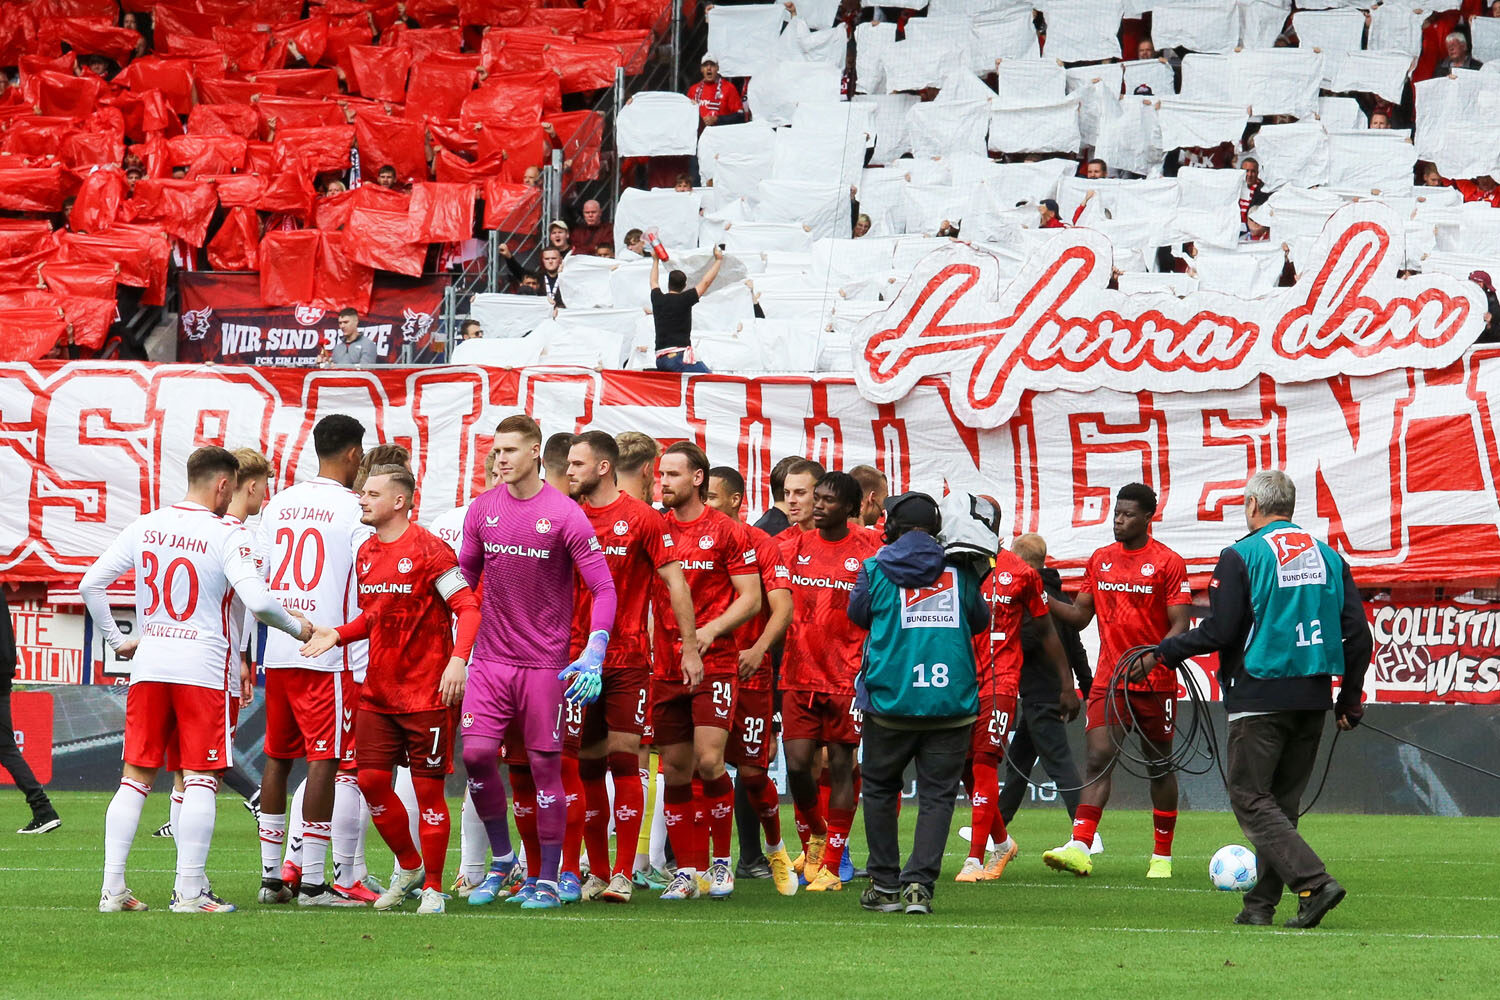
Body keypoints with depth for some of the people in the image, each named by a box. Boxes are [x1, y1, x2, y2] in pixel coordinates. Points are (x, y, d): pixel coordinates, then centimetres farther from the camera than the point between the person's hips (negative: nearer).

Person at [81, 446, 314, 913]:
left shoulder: (144, 527, 6)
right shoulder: (228, 535, -9)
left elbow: (91, 584, 6)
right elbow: (257, 601, -18)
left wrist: (117, 640, 15)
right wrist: (297, 627, -1)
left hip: (148, 665, 5)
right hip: (203, 667, -5)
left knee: (136, 777, 9)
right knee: (201, 779, 0)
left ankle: (112, 887, 6)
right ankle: (189, 891, -5)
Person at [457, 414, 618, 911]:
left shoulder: (565, 515, -7)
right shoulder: (482, 510, 6)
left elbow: (604, 587, -6)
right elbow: (465, 578, 17)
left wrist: (594, 655, -16)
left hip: (545, 661, -3)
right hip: (491, 659, 3)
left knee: (545, 765, 0)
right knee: (476, 753, -8)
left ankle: (547, 880, 10)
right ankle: (502, 859, 11)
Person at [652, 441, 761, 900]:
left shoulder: (726, 532, -1)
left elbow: (751, 597, -2)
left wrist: (712, 630, -16)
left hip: (714, 663, -4)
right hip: (666, 667, 4)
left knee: (708, 760, -14)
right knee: (675, 770, 4)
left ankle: (721, 860, 2)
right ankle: (687, 870, 11)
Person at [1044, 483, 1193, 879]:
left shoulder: (1168, 563, -6)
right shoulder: (1100, 560, 9)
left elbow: (1180, 625, -9)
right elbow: (1080, 615, 14)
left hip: (1155, 683, -3)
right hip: (1109, 681, 3)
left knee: (1159, 766, 8)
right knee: (1098, 757, -12)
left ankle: (1162, 857, 18)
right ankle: (1079, 848, -23)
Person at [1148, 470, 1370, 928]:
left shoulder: (1241, 556, -7)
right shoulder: (1329, 557, 10)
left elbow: (1218, 632, -12)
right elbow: (1357, 633, 8)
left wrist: (1160, 654, 1)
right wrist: (1350, 699, 17)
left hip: (1260, 697, -6)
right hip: (1313, 699, 6)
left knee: (1250, 797, -2)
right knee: (1282, 801, 13)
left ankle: (1314, 882, -18)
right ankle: (1261, 903, 12)